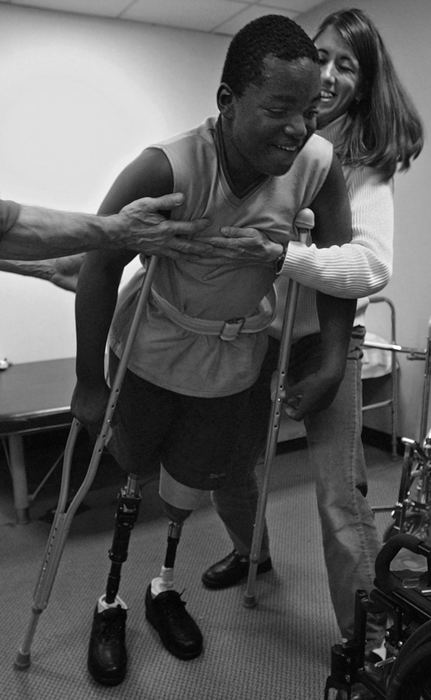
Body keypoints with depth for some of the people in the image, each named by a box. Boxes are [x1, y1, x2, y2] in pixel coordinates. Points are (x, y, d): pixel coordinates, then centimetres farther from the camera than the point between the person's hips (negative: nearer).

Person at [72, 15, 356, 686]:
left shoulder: (319, 164, -19)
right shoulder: (164, 170, -29)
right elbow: (100, 269, -20)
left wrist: (333, 361, -8)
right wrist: (89, 383, -14)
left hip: (234, 361, 3)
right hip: (152, 350, -2)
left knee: (191, 480, 18)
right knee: (132, 468, 13)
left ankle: (165, 588, 46)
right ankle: (111, 601, 39)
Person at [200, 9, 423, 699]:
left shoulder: (368, 163, -10)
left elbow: (372, 266, -25)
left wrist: (278, 252, -37)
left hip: (326, 339, -3)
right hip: (253, 334, 4)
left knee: (340, 495, -8)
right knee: (229, 463, 17)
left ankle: (368, 640, 15)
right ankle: (251, 550, 48)